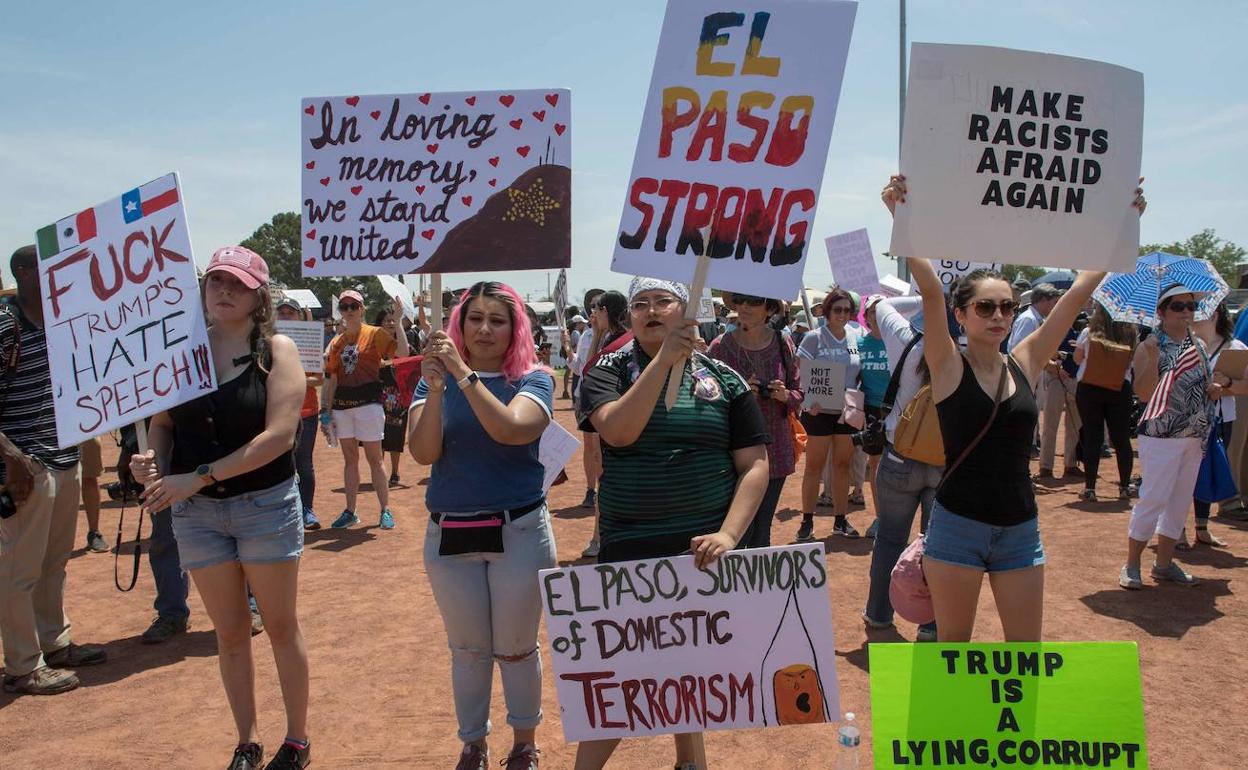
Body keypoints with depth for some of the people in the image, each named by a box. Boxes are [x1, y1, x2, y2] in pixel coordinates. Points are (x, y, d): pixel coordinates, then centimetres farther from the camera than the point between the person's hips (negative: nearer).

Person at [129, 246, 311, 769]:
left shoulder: (276, 349, -7)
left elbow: (279, 434, -17)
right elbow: (160, 421, 9)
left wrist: (199, 477, -20)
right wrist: (154, 460, -13)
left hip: (266, 504, -3)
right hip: (195, 511, 3)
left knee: (280, 626, 8)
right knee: (229, 632, 13)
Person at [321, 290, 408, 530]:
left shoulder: (375, 334, -2)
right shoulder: (336, 343, 12)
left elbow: (403, 351, -17)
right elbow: (332, 380, 13)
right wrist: (326, 411, 9)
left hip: (368, 403, -5)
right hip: (342, 406, 5)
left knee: (374, 459, -1)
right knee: (350, 459, 11)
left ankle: (385, 510, 8)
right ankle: (350, 512, 19)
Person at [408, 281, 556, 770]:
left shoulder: (534, 380, -5)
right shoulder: (436, 379, 2)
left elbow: (508, 429, -25)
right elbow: (423, 453, -11)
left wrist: (464, 373, -28)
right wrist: (436, 388, -24)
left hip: (519, 533, -2)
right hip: (449, 536, 2)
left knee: (516, 648, 10)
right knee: (468, 650, 14)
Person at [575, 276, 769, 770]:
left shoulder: (723, 379, 2)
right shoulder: (608, 373, 0)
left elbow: (754, 465, -1)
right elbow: (619, 431, -21)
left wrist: (729, 533, -14)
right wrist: (665, 358, -23)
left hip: (704, 548, 1)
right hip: (628, 549, -1)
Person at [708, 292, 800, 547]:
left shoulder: (783, 344, 1)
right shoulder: (721, 347, -7)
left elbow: (798, 394, 10)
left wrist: (785, 395, -12)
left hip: (775, 450, 3)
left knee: (762, 531, 12)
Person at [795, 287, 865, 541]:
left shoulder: (857, 337, 5)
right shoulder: (814, 338, -6)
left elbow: (862, 374, 13)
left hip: (848, 412, 4)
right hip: (819, 411, -4)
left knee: (843, 465, 10)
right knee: (814, 466, 2)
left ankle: (841, 520, 21)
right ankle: (807, 521, 11)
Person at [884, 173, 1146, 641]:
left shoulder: (1025, 363, 3)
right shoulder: (948, 366, -8)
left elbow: (1077, 295, 2)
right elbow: (930, 290, -21)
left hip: (1020, 530, 4)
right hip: (957, 527, -4)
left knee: (1026, 648, 12)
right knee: (953, 644, 10)